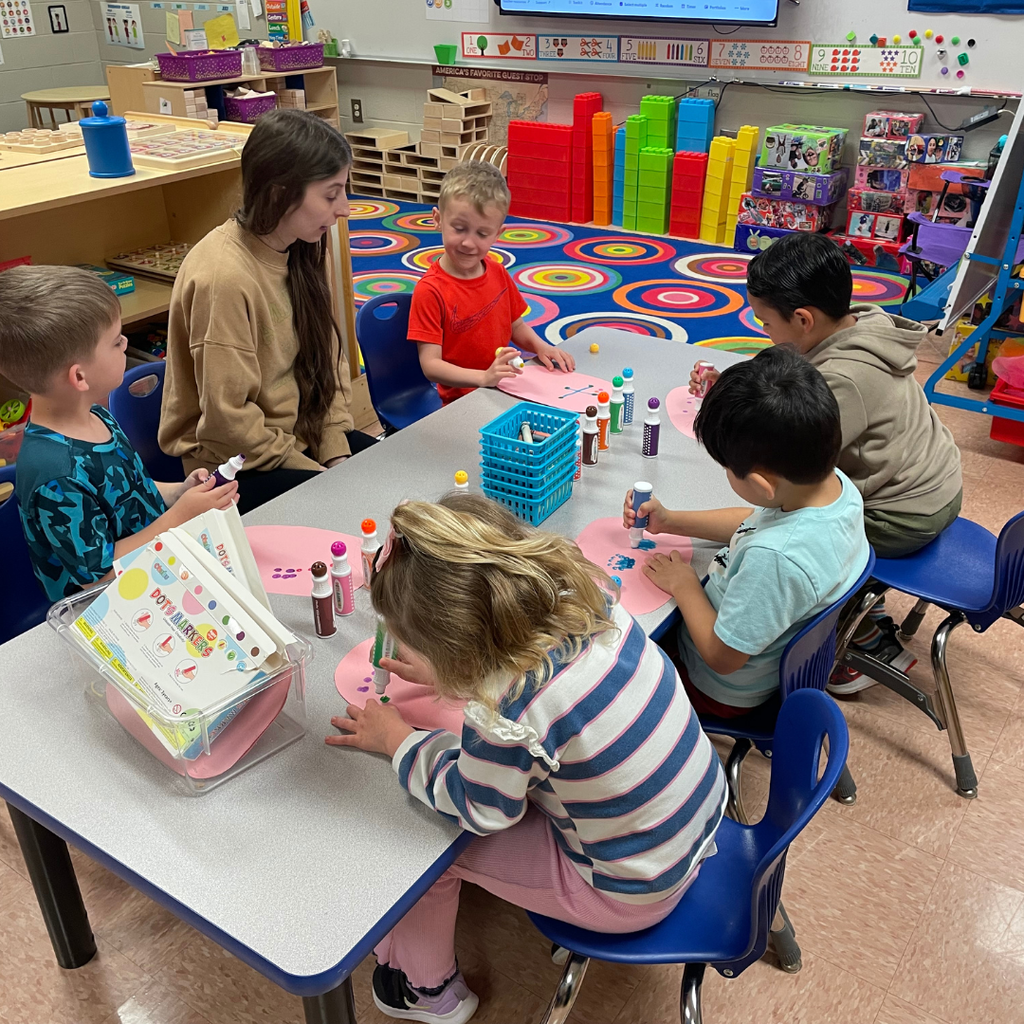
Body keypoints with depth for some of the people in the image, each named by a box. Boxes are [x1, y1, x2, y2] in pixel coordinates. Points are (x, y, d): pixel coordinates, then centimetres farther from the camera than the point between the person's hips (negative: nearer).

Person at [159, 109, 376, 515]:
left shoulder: (300, 251, -1)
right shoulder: (224, 277, -25)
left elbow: (327, 358, 5)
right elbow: (227, 420, -22)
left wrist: (336, 452, -5)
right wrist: (312, 469, -14)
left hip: (301, 433, 7)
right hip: (237, 465, -7)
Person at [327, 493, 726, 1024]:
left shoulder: (507, 716, -36)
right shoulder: (586, 596, -17)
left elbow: (475, 808, -14)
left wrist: (397, 741, -2)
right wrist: (447, 676, 7)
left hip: (633, 894, -7)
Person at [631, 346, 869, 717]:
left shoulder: (776, 558, -45)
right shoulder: (833, 483, -19)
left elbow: (722, 656, -29)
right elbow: (755, 520, 4)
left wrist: (683, 586, -16)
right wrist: (670, 521, 1)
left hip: (721, 691, -8)